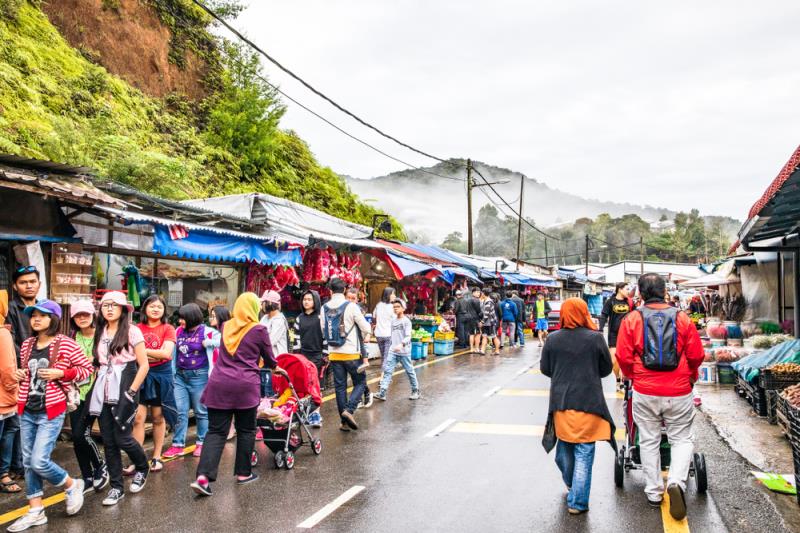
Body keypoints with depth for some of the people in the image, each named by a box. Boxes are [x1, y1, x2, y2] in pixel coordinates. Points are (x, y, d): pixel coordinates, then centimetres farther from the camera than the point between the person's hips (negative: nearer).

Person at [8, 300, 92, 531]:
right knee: (28, 462, 9)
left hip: (51, 412, -6)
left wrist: (60, 374, -17)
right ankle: (35, 511, 20)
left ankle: (72, 486, 16)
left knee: (39, 461, -11)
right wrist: (19, 375, 2)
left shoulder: (65, 343, -10)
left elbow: (87, 368, -6)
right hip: (26, 411, 6)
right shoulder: (26, 345, 7)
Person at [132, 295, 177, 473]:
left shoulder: (168, 329, -2)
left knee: (158, 418, 9)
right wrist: (156, 354, -13)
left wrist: (142, 350, -11)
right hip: (140, 374, 1)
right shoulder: (137, 329, 3)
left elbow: (166, 353, -12)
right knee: (138, 418, -4)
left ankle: (157, 457, 20)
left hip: (161, 375, -1)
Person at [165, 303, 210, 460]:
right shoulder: (179, 331, 7)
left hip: (199, 376, -5)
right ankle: (178, 444, 11)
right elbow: (174, 353, 15)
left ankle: (202, 443, 18)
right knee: (180, 411, 4)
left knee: (201, 411, 7)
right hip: (180, 375, 5)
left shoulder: (206, 331, -9)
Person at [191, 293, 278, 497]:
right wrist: (275, 367, 33)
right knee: (245, 430, 13)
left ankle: (203, 476, -9)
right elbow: (269, 357, 10)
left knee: (216, 431, 3)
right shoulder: (259, 330, -1)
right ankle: (243, 473, 21)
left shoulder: (226, 327, 13)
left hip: (218, 384, 4)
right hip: (245, 386, -3)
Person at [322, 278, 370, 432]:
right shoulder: (351, 306, -12)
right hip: (351, 353, -4)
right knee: (360, 382, 10)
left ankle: (344, 421, 13)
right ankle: (349, 410, -10)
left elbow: (323, 330, 7)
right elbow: (366, 328, -9)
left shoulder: (324, 308, 1)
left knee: (340, 386, 10)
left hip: (334, 354, 4)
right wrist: (364, 336, 13)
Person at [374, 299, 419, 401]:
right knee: (387, 370, -5)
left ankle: (415, 391, 24)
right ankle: (382, 393, -9)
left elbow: (408, 336, -19)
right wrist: (393, 346, 15)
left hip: (404, 352, -5)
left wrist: (401, 344, -35)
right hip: (393, 351, 5)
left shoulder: (406, 321, -8)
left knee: (409, 371, 7)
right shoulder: (393, 321, 11)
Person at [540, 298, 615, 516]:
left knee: (565, 446, 22)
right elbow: (606, 369, 1)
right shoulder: (595, 338, -10)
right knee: (584, 453, 4)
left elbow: (545, 369, 4)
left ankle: (570, 483, 43)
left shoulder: (553, 339, -4)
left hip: (560, 402, 3)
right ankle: (577, 501, 6)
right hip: (587, 402, -3)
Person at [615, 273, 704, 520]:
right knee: (682, 439, 13)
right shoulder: (682, 318, -3)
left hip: (645, 392, 0)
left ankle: (654, 492, 20)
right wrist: (690, 376, 21)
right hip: (679, 392, 0)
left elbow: (623, 358, -4)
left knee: (649, 441, 13)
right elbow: (697, 356, 1)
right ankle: (676, 482, -9)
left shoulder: (631, 320, -4)